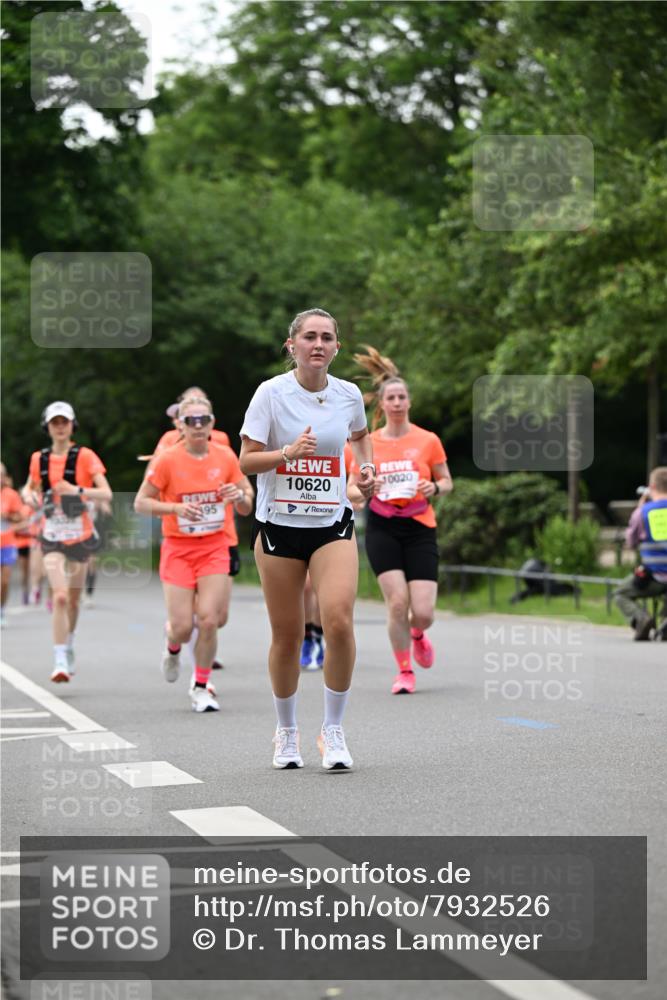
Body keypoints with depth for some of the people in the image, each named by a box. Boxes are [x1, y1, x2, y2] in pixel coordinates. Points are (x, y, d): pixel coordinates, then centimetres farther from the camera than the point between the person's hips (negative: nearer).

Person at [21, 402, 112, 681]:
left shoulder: (84, 456, -6)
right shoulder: (39, 459, 3)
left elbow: (106, 493, -13)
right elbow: (30, 487, 22)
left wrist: (77, 490, -29)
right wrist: (29, 496, -2)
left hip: (80, 535, 0)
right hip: (52, 536, 0)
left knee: (73, 600, 12)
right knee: (60, 597, -18)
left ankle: (68, 649, 38)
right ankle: (60, 661, -18)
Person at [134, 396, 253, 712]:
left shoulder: (225, 457, 0)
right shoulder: (167, 460, -8)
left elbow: (246, 508, 8)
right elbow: (141, 503, -5)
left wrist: (239, 496, -16)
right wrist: (175, 507, -21)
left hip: (215, 547, 2)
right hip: (178, 549, -2)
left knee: (209, 620, -10)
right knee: (182, 626, -6)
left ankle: (200, 687, 8)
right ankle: (172, 649, 32)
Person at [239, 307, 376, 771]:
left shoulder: (349, 394, 3)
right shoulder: (272, 393, -7)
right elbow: (246, 460, -9)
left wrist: (367, 466, 8)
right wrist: (288, 452, -25)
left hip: (333, 525, 2)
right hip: (279, 525, -1)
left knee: (339, 621, -17)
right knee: (287, 635, 4)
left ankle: (333, 729, -2)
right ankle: (287, 731, 25)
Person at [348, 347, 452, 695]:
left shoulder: (428, 440, 1)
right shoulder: (367, 444, 3)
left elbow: (446, 481, 11)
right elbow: (351, 490, 9)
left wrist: (434, 488, -12)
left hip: (420, 529, 0)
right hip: (382, 529, 0)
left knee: (422, 612, -8)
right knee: (397, 602, -13)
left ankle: (417, 635, 31)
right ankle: (404, 671, 7)